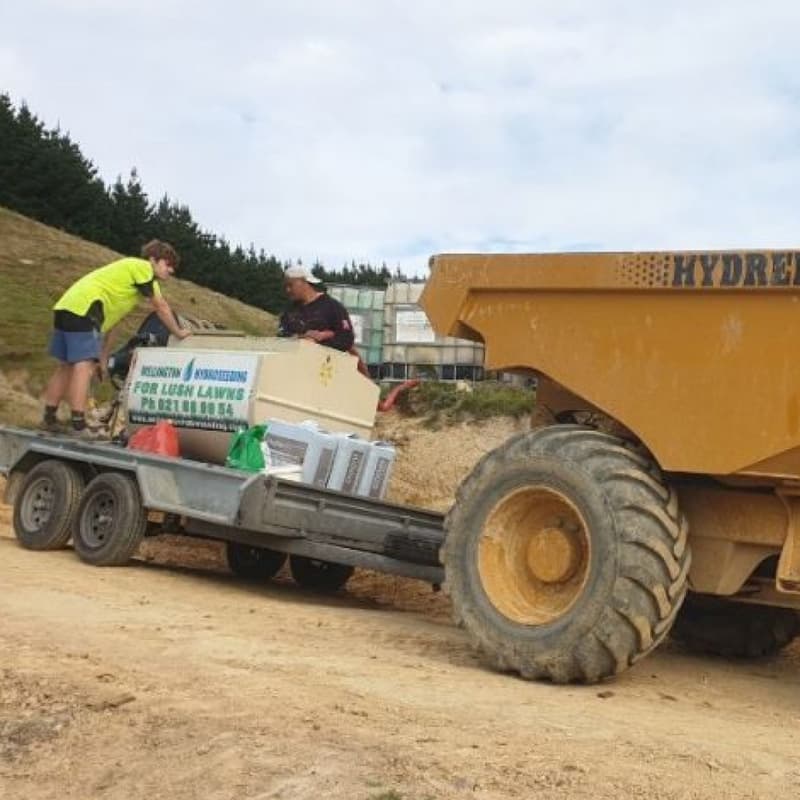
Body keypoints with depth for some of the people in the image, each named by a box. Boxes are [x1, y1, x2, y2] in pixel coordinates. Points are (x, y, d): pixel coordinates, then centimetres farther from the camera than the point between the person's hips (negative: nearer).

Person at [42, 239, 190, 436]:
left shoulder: (128, 270, 29)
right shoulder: (142, 267, 2)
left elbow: (112, 322, 28)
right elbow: (161, 307, 1)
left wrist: (103, 358, 27)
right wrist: (178, 333, 14)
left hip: (65, 306, 10)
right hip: (84, 307, -10)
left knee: (66, 365, 16)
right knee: (84, 365, -14)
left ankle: (49, 419, 22)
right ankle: (79, 426, -19)